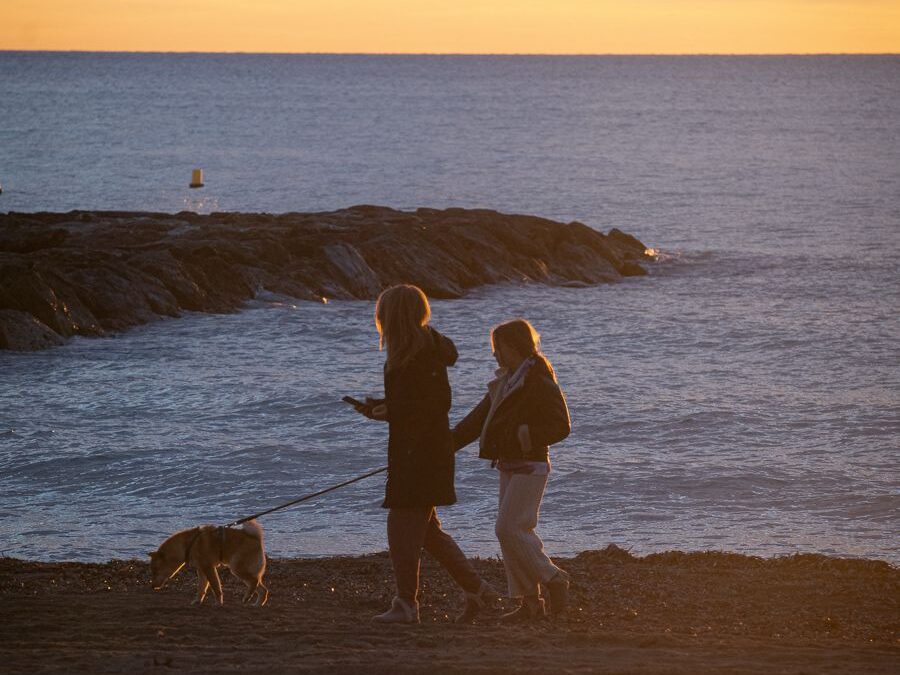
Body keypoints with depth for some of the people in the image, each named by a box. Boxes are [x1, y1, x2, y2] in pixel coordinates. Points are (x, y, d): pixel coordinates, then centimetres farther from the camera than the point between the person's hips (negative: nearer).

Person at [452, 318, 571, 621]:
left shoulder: (539, 381, -13)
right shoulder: (505, 382, 14)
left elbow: (561, 426, -16)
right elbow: (478, 419, 15)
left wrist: (522, 437, -20)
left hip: (530, 467, -9)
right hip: (509, 467, 9)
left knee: (510, 529, -14)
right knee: (510, 532, 7)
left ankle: (554, 580, -1)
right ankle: (530, 601, 10)